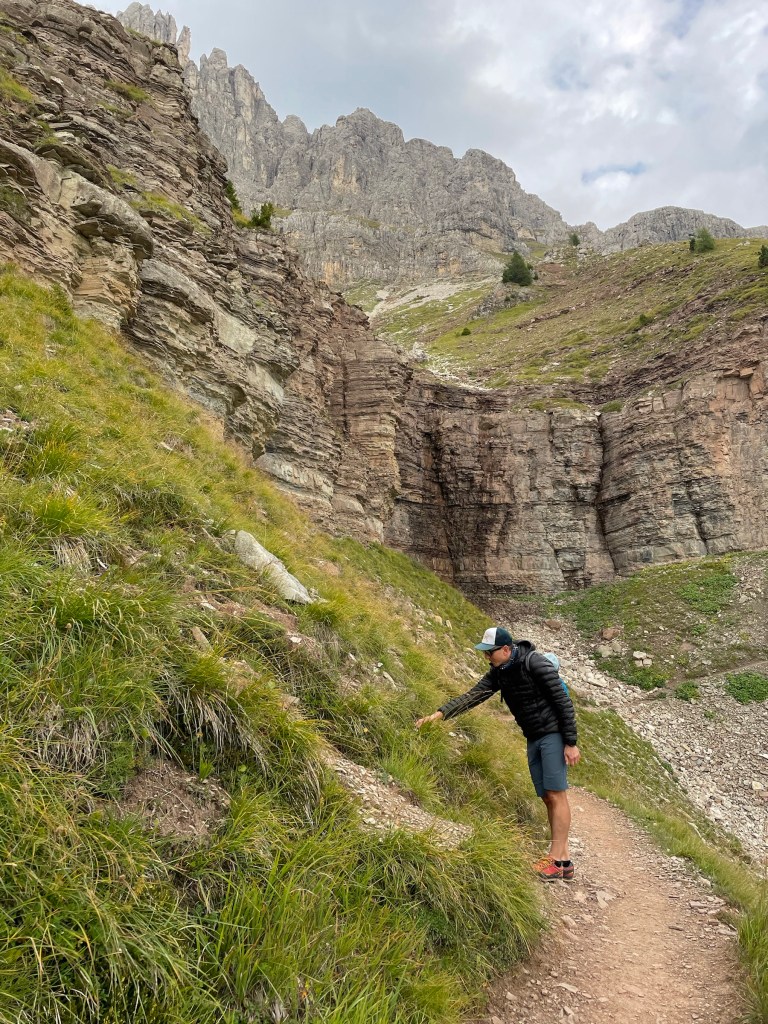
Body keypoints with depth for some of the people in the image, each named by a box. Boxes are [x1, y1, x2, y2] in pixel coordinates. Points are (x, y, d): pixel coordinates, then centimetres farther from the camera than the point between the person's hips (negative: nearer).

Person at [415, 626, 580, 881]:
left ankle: (556, 859, -3)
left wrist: (571, 743, -17)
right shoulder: (498, 673, 3)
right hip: (533, 738, 8)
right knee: (547, 797, 7)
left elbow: (564, 702, -17)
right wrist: (441, 713, -13)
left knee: (556, 794, -7)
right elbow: (473, 695, -2)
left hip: (553, 734, -7)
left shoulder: (535, 663, -20)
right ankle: (564, 861, 13)